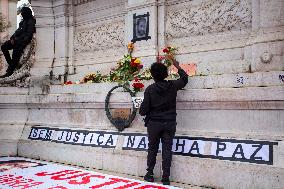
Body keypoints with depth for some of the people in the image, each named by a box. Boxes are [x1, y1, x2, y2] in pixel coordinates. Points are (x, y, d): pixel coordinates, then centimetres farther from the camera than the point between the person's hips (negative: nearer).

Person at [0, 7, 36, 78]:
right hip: (16, 39, 9)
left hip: (22, 41, -9)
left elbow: (29, 34, -16)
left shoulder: (31, 22, -9)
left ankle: (9, 71, -9)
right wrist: (12, 38, 6)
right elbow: (18, 30, 21)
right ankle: (10, 63, 5)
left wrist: (22, 44, -21)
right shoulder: (24, 21, 18)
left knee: (15, 55, -14)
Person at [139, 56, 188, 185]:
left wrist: (141, 112, 15)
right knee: (167, 149, 5)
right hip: (169, 123, 1)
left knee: (152, 149, 14)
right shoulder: (172, 86, -4)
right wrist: (177, 66, 30)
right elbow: (184, 78, 18)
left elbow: (144, 110, -9)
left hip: (154, 123, -1)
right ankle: (165, 178, 7)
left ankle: (150, 174, 21)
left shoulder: (150, 89, -10)